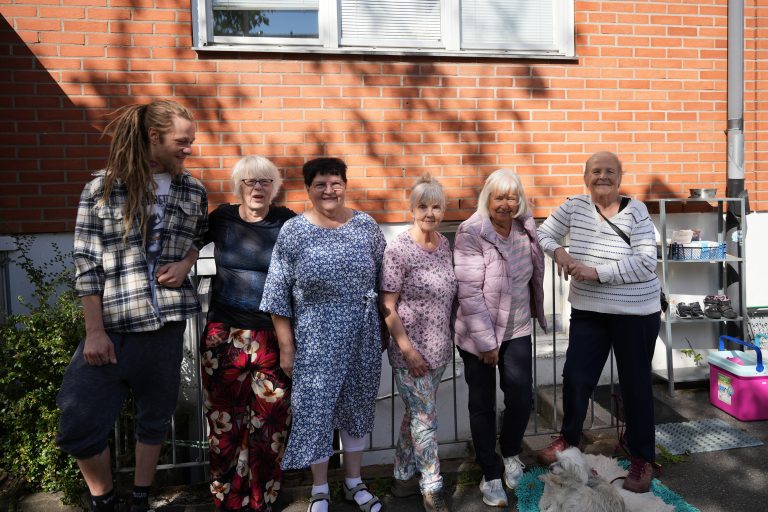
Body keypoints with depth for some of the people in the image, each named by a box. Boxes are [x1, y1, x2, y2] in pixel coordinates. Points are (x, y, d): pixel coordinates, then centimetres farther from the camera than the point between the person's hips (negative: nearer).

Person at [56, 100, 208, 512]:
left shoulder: (193, 191, 4)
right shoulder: (103, 187, -5)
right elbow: (86, 264, -5)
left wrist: (184, 264, -1)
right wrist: (95, 331, -8)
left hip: (167, 322, 2)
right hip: (112, 325, -2)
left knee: (155, 416, 13)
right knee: (78, 427, 1)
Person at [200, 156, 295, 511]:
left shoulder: (288, 223, -3)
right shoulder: (221, 218, 3)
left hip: (272, 337, -1)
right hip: (224, 335, 2)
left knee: (268, 424, 6)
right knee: (225, 421, 8)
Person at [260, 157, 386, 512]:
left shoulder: (366, 226, 1)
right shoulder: (293, 231, -7)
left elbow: (382, 280, 8)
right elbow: (279, 295, -5)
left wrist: (386, 330, 9)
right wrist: (286, 346, -7)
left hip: (362, 336, 3)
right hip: (315, 338, -2)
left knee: (356, 406, 15)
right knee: (315, 409, 6)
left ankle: (354, 483, 35)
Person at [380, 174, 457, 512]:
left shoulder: (444, 243, 4)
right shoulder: (399, 250, -16)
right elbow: (387, 306, -15)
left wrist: (449, 339, 12)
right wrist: (408, 349, -17)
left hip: (439, 348, 7)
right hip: (412, 351, -7)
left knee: (416, 414, 18)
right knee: (426, 419, 3)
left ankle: (402, 479, 35)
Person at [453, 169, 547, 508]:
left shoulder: (527, 229, -2)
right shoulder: (471, 232, -17)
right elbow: (469, 292, -20)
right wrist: (486, 341, -18)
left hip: (517, 330, 4)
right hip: (478, 333, -4)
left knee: (521, 398, 0)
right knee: (483, 405, 8)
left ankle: (510, 452, 32)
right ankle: (491, 474, 28)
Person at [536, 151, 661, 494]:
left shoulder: (635, 210, -10)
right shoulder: (574, 206, 0)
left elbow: (645, 263, -17)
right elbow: (544, 232, 6)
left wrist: (597, 272, -24)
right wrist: (558, 251, -14)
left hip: (635, 313, -3)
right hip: (587, 311, 3)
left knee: (635, 384, 9)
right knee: (575, 378, 9)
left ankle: (642, 459, 27)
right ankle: (569, 438, 34)